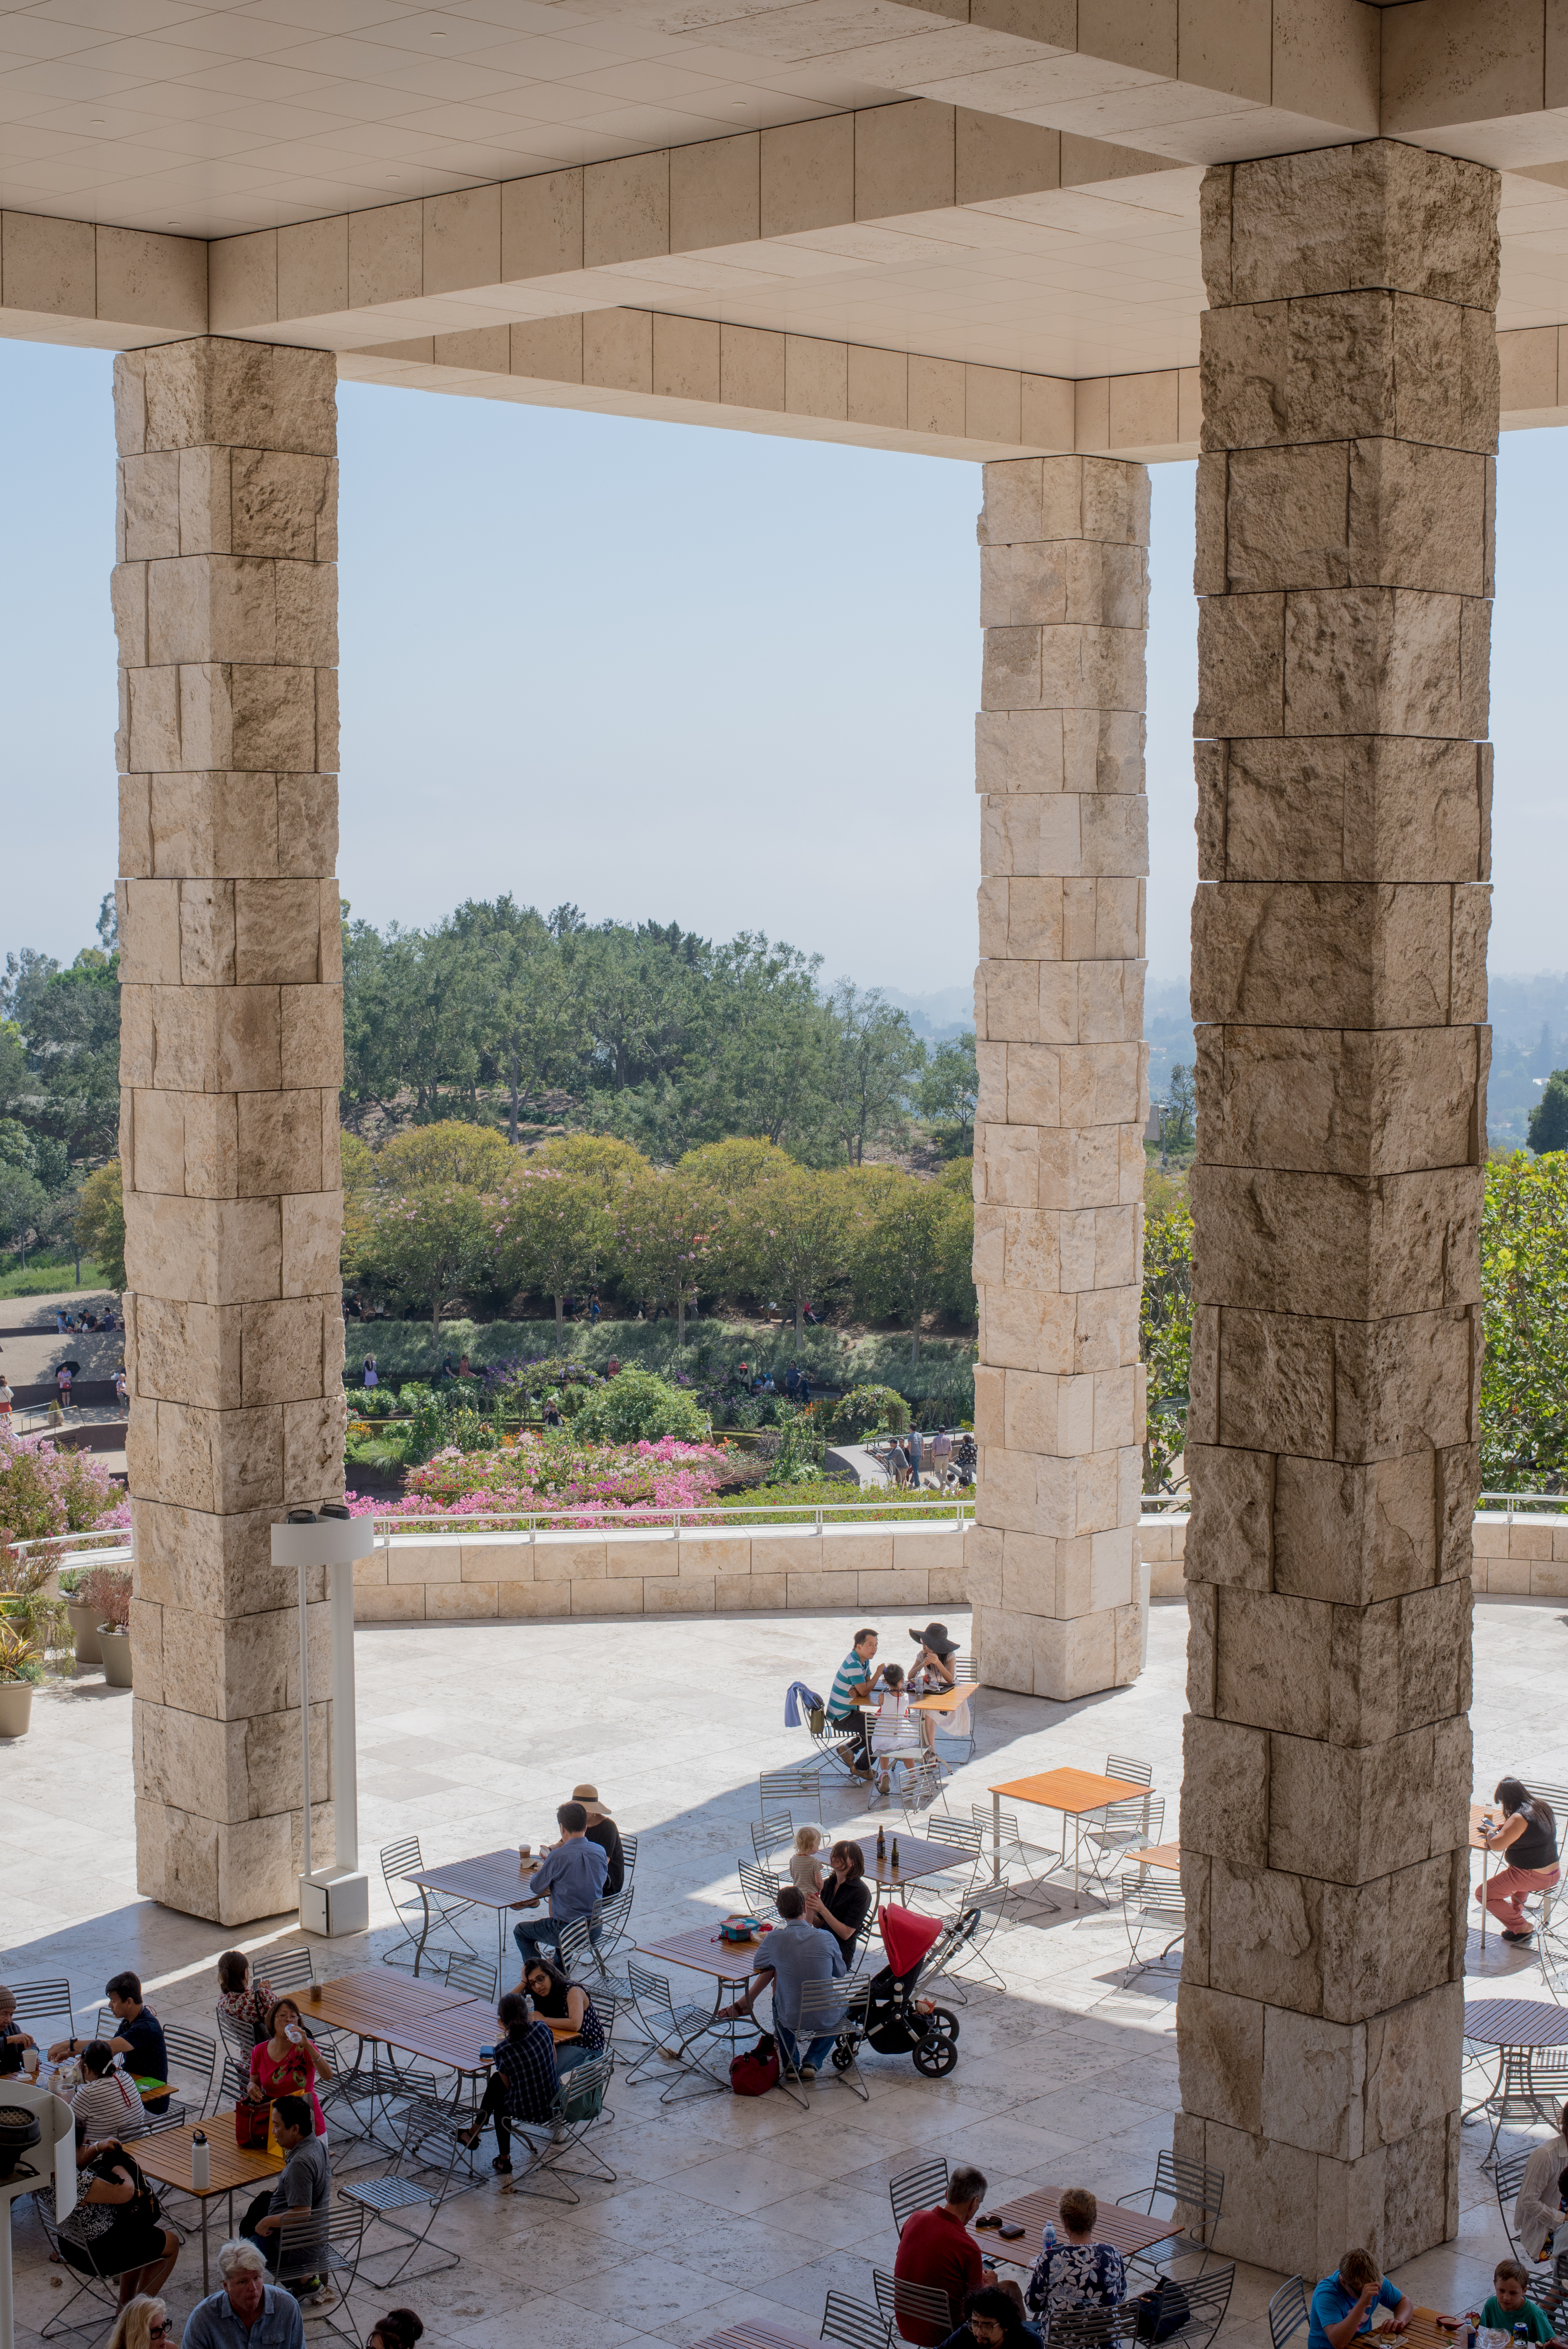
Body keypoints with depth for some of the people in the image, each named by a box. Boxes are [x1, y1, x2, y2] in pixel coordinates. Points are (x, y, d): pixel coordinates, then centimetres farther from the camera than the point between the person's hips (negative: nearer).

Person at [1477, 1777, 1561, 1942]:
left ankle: (1521, 1927, 5)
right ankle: (1516, 1911, 47)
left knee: (1482, 1893, 2)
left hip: (1532, 1878, -9)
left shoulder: (1519, 1818, -24)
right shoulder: (1543, 1807, 3)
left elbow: (1496, 1845, -28)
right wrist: (1501, 1828, 12)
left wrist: (1491, 1832, -6)